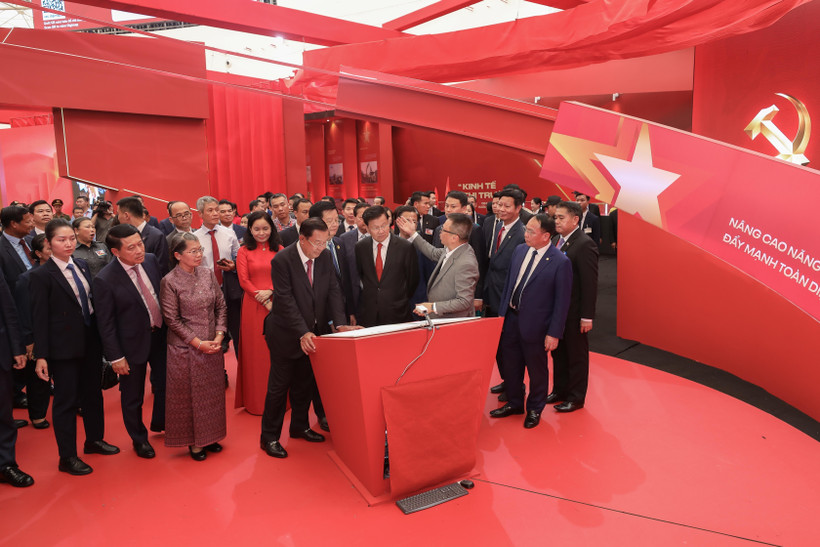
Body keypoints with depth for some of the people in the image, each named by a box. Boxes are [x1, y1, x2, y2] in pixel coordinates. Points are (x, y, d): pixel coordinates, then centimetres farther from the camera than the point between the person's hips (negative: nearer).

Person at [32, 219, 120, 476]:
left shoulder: (82, 265, 6)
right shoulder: (42, 275, -12)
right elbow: (39, 317, -12)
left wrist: (102, 337, 8)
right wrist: (41, 356, -13)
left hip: (91, 341, 6)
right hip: (64, 347, -6)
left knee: (93, 392, 18)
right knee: (66, 401, 5)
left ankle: (94, 440, 37)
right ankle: (67, 457, 20)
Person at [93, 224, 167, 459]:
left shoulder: (151, 260, -7)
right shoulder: (105, 279, -21)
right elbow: (105, 323, -15)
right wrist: (116, 357, -13)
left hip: (161, 334, 5)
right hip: (134, 342, -5)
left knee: (164, 384, 19)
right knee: (133, 396, 14)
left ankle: (160, 423, 47)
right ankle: (139, 439, 38)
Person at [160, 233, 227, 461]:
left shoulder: (208, 274, 2)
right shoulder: (169, 282, -11)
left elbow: (221, 306, 5)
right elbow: (172, 320, -11)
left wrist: (219, 336, -6)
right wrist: (198, 343, -14)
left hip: (212, 346, 5)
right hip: (185, 349, -4)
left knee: (212, 392, 13)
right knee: (189, 394, 7)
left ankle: (209, 436, 30)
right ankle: (193, 441, 23)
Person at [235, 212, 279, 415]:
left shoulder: (279, 251, 9)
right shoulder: (244, 251, 6)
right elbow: (244, 280, -1)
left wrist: (270, 291, -13)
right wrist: (263, 299, -10)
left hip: (277, 305, 1)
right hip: (253, 307, -1)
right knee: (255, 351, 2)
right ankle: (256, 401, 13)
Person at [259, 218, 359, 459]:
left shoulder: (325, 257, -2)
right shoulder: (282, 260, -19)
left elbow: (333, 291, -2)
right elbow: (286, 300, -21)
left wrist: (340, 323, -15)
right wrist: (302, 333, -27)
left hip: (312, 331, 6)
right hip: (286, 333, -5)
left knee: (304, 383, 18)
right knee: (279, 385, 4)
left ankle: (300, 427, 35)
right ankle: (269, 437, 18)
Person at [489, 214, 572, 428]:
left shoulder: (560, 262, -17)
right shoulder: (520, 250, 2)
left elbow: (562, 301, -14)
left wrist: (554, 333, -14)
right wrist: (503, 311, 10)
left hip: (534, 324, -6)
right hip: (511, 318, 6)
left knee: (537, 369, 13)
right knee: (510, 364, 18)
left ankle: (535, 409, 34)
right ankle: (514, 403, 39)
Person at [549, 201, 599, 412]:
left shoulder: (585, 244, -18)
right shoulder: (557, 240, 7)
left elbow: (590, 283, -19)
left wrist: (587, 316, -19)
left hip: (574, 312, -8)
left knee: (576, 355, 8)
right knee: (558, 353, 20)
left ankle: (576, 398, 22)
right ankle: (560, 391, 36)